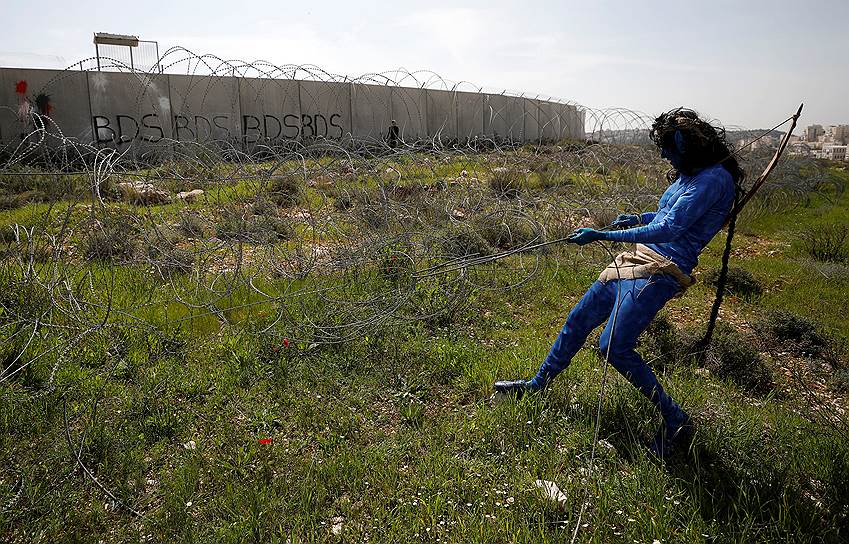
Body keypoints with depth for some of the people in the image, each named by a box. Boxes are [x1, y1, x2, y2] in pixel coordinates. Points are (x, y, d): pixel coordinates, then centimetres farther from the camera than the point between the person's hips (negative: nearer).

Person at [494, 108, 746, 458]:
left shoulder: (715, 178, -15)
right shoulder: (690, 173, 15)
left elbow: (668, 230, -24)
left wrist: (602, 236, -27)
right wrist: (640, 219, 16)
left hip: (661, 270, -9)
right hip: (638, 257, 10)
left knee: (615, 346, -18)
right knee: (579, 320, 11)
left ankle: (676, 422, -1)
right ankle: (538, 384, 28)